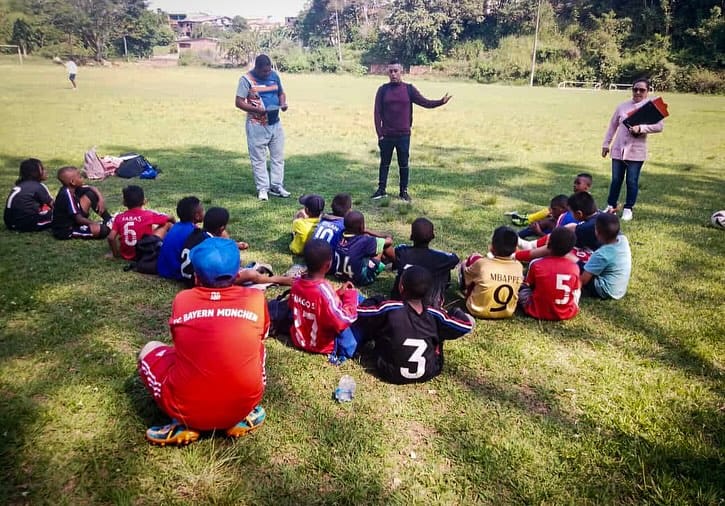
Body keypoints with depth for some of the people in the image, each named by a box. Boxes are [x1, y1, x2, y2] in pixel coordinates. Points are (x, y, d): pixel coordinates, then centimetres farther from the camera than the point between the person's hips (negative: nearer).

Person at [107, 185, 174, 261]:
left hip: (126, 255, 4)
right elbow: (170, 218, 1)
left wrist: (115, 254, 4)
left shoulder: (119, 217, -4)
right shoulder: (149, 214, -10)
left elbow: (111, 238, -11)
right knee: (167, 224, 5)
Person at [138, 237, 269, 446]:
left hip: (187, 408, -1)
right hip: (243, 404, 1)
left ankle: (181, 425, 8)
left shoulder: (181, 300, -2)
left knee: (149, 350, 24)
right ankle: (242, 419, 14)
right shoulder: (256, 298, -3)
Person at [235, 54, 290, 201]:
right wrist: (257, 110, -25)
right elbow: (239, 102, -13)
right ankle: (262, 188, 11)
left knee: (278, 156, 10)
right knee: (259, 159, 2)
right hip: (257, 125, -5)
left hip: (275, 123, 5)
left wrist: (283, 103, -5)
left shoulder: (274, 75, 5)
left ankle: (276, 186, 20)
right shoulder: (246, 79, -10)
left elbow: (281, 93, 18)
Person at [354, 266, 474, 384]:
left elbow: (355, 311, -10)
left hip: (391, 373, -1)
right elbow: (468, 324, -1)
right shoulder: (435, 315, -13)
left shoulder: (389, 309, -20)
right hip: (428, 373, 2)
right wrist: (456, 311, 18)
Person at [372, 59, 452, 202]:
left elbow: (424, 102, -4)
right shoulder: (383, 89, 1)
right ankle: (381, 189, 21)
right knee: (384, 163, 10)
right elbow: (378, 112, 0)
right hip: (386, 135, 0)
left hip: (404, 135, 0)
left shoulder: (409, 89, 2)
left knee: (403, 164, 7)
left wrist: (441, 102, -20)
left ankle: (403, 191, 18)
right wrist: (379, 134, -5)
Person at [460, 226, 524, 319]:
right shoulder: (519, 267, -14)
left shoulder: (482, 263, -22)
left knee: (474, 257, 6)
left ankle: (466, 290, 32)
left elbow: (466, 275, -1)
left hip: (478, 310, -3)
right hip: (507, 312, 4)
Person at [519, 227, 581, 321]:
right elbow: (575, 290, 5)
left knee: (522, 288, 19)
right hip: (568, 313, 1)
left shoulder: (536, 265, -13)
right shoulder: (574, 267, -8)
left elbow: (527, 285, 5)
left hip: (539, 312, -1)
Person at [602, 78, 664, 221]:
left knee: (632, 181, 1)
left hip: (636, 151, -2)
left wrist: (640, 128, -24)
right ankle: (611, 206, 20)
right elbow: (612, 126, 14)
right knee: (616, 180, 8)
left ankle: (628, 209, 13)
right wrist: (606, 144, 12)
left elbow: (660, 126, -12)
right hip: (618, 149, 3)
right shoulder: (622, 106, 7)